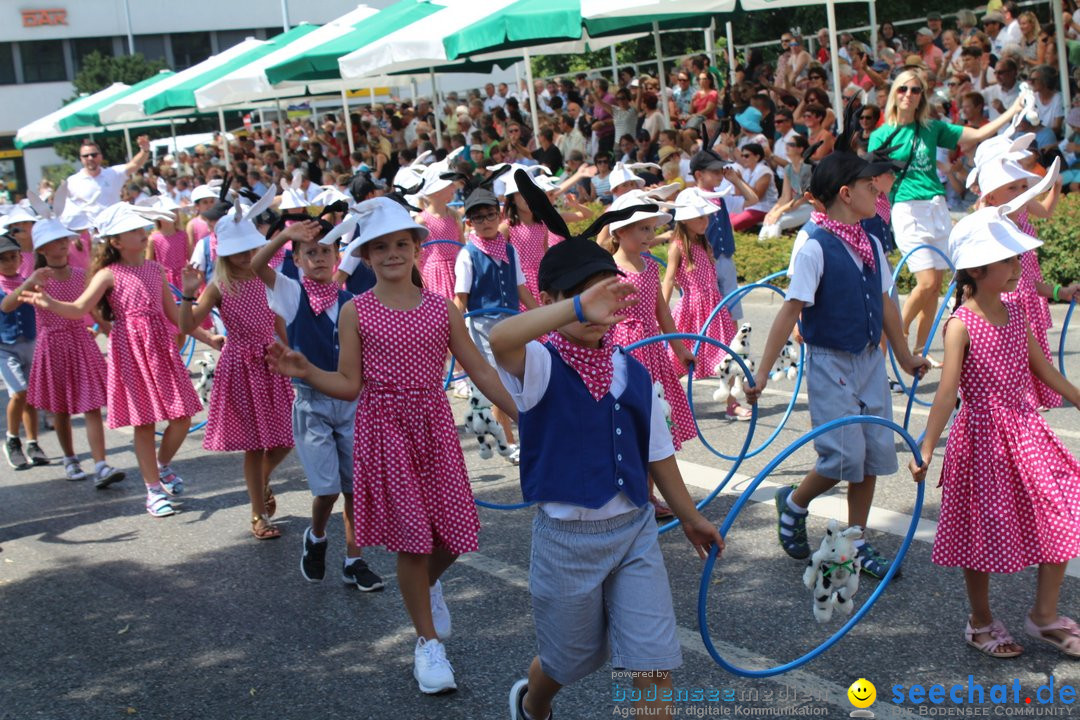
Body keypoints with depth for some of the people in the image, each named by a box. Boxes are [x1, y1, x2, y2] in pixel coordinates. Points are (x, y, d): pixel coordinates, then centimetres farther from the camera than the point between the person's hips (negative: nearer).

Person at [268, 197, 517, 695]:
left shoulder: (442, 309, 4)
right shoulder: (355, 312, -1)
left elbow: (480, 372, 6)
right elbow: (349, 385, -1)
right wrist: (306, 372, -18)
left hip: (434, 425, 2)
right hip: (383, 428, -2)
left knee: (453, 533, 2)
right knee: (410, 538, 1)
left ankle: (428, 584, 39)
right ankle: (428, 642, 20)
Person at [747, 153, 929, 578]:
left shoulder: (871, 244, 6)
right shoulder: (815, 247, -15)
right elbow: (791, 311, -17)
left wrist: (904, 356, 26)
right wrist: (762, 373, -18)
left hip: (870, 360, 7)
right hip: (830, 363, -7)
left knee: (875, 453, 6)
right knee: (845, 455, -9)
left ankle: (856, 543, 20)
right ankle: (793, 504, 19)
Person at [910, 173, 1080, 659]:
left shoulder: (1015, 314, 5)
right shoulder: (961, 325, -15)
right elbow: (947, 391, -21)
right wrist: (926, 450, -27)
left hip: (1025, 429, 7)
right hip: (983, 436, -6)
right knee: (984, 530, 6)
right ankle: (981, 622, 26)